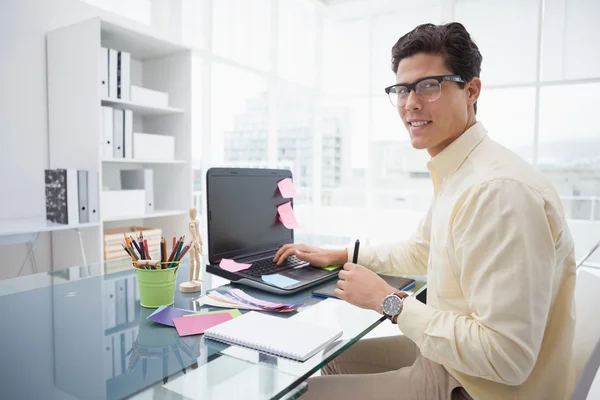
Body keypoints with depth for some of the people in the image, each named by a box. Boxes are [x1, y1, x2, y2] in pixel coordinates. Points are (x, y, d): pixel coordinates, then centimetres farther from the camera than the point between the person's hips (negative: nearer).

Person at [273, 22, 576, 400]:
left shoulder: (501, 189, -30)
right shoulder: (456, 174, 3)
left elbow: (506, 359, -29)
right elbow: (419, 251, 18)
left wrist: (388, 300, -22)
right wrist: (338, 255, 13)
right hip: (448, 357, 9)